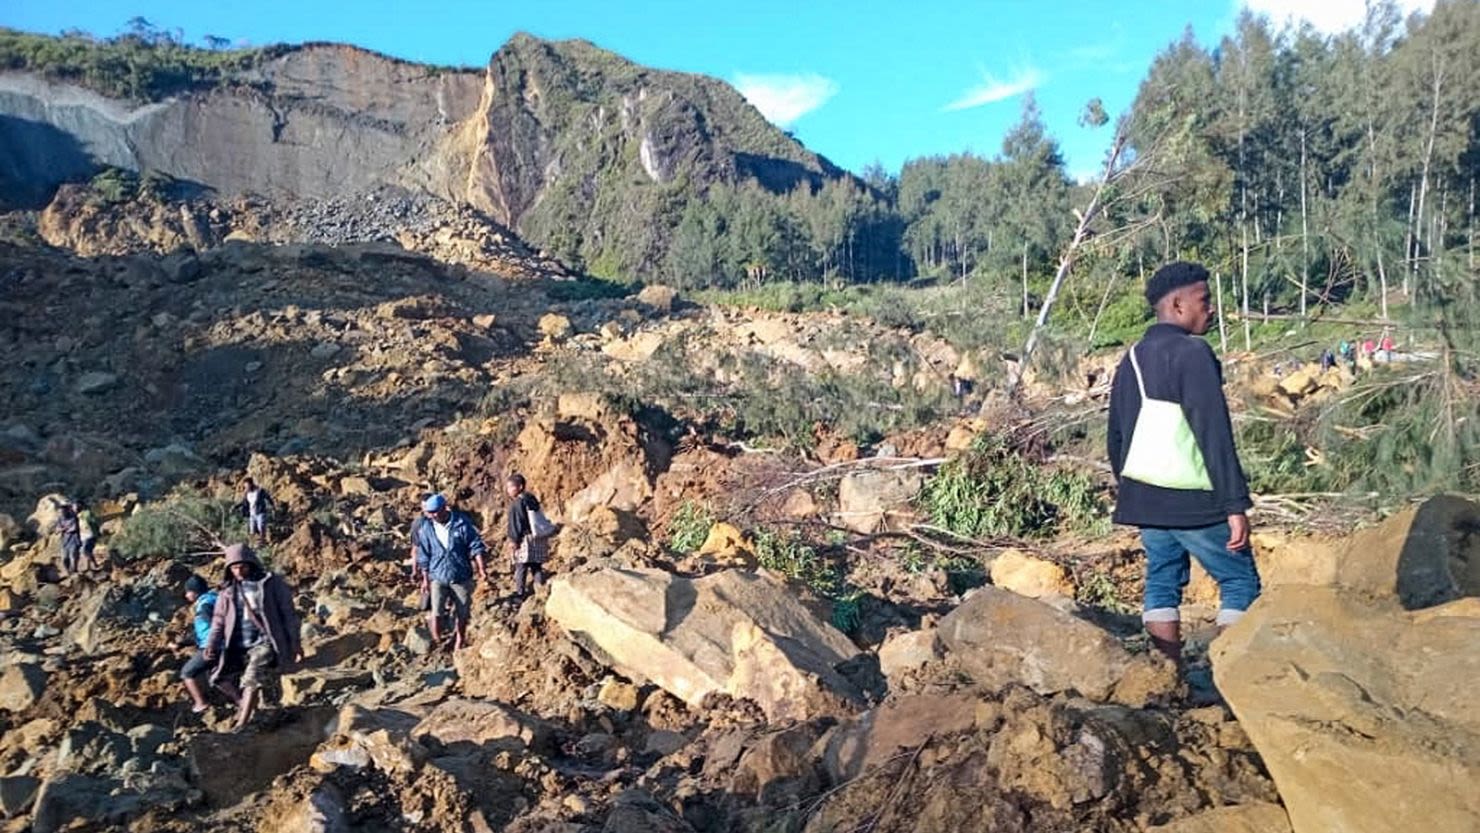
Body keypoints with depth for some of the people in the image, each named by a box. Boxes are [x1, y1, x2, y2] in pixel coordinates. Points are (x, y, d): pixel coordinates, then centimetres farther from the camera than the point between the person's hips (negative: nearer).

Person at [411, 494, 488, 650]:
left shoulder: (462, 523, -11)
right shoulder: (425, 528, -5)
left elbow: (476, 546, -6)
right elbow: (424, 556, 4)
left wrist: (481, 568, -12)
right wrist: (425, 579, 7)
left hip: (461, 576, 0)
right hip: (438, 577, 1)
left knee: (462, 612, 10)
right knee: (436, 612, -10)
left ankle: (459, 638, 36)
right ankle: (437, 640, 16)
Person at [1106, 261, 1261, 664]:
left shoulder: (1132, 358, 12)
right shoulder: (1192, 353, -12)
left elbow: (1116, 436, 17)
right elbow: (1215, 435, -18)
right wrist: (1236, 504, -17)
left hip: (1143, 496, 7)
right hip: (1193, 501, -7)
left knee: (1162, 582, 12)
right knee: (1240, 583, 5)